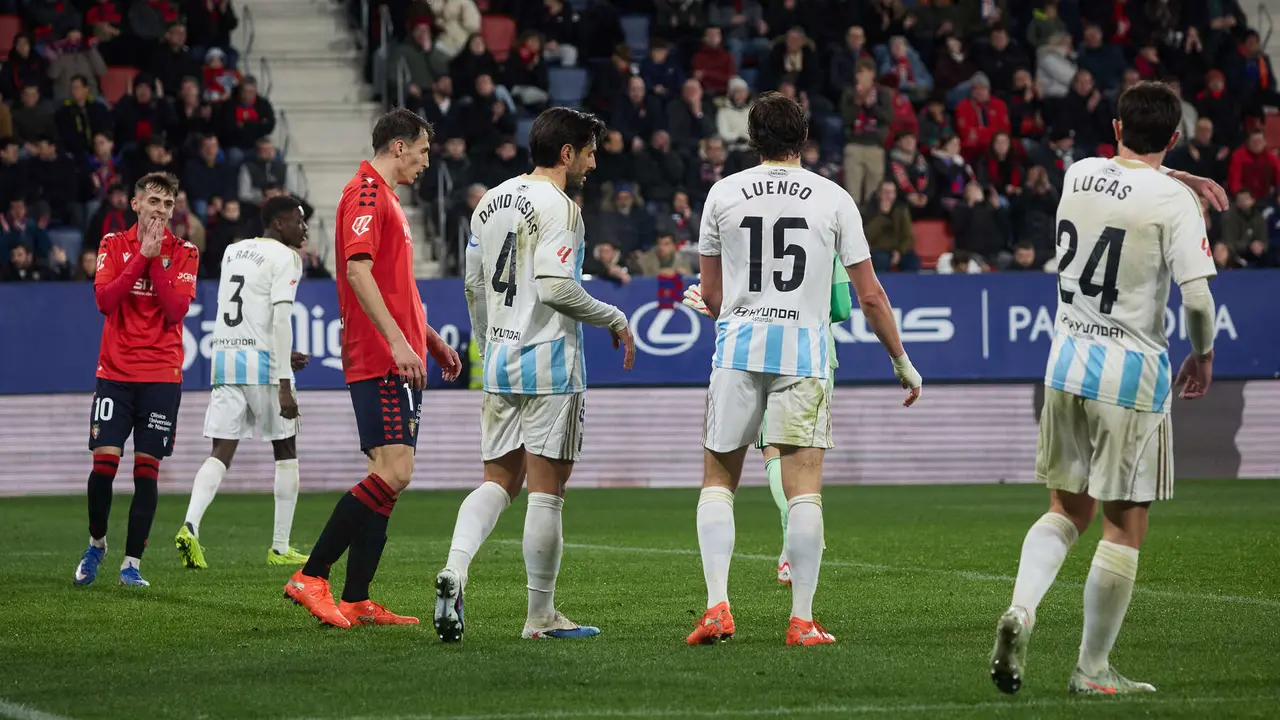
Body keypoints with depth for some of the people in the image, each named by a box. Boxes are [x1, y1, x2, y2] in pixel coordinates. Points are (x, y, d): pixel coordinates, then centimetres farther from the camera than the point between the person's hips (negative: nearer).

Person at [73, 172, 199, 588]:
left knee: (147, 469, -3)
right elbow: (104, 300, -9)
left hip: (162, 375, 0)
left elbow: (177, 310, -10)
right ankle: (96, 543, 17)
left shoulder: (184, 253, 2)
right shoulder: (114, 245, 5)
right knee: (104, 460, -8)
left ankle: (132, 563, 4)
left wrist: (155, 261, -15)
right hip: (115, 371, 0)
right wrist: (141, 256, -14)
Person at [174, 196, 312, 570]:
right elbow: (280, 318, -17)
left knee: (221, 452, 1)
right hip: (262, 363, -6)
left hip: (225, 357, 6)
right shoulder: (284, 258, -7)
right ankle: (280, 548, 10)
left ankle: (190, 526, -23)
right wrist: (284, 385, -20)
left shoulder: (233, 252, 16)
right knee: (286, 451, 9)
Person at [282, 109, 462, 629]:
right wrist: (398, 342, -26)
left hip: (396, 360, 11)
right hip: (381, 362, -11)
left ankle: (356, 602, 6)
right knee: (393, 471, -17)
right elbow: (357, 270, -21)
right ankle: (311, 577, -14)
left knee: (389, 477, 7)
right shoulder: (366, 194, -9)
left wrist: (429, 337, 32)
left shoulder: (384, 197, 24)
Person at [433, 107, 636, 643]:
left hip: (499, 359, 7)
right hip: (548, 362, -7)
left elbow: (473, 286, 17)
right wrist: (614, 319, -9)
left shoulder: (491, 202, 13)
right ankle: (541, 615, 6)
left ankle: (455, 568, -15)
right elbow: (555, 287, -23)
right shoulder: (558, 207, -12)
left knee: (498, 481, 11)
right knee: (546, 490, 0)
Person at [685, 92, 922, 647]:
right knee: (804, 489, -1)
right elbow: (869, 295, 4)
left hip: (738, 348, 1)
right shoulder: (833, 199, 3)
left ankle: (717, 605, -2)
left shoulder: (724, 193, 5)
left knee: (718, 480, 11)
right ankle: (802, 620, -5)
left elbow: (710, 294, 11)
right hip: (803, 351, -1)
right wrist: (902, 361, 15)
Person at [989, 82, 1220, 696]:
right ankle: (1092, 669, 9)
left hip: (1067, 362, 5)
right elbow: (1197, 297, -17)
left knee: (1067, 509, 18)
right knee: (1125, 526, 5)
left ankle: (1020, 608, -8)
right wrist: (1204, 354, 0)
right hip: (1132, 372, -5)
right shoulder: (1174, 201, -12)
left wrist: (1184, 179, 32)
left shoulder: (1078, 175, 5)